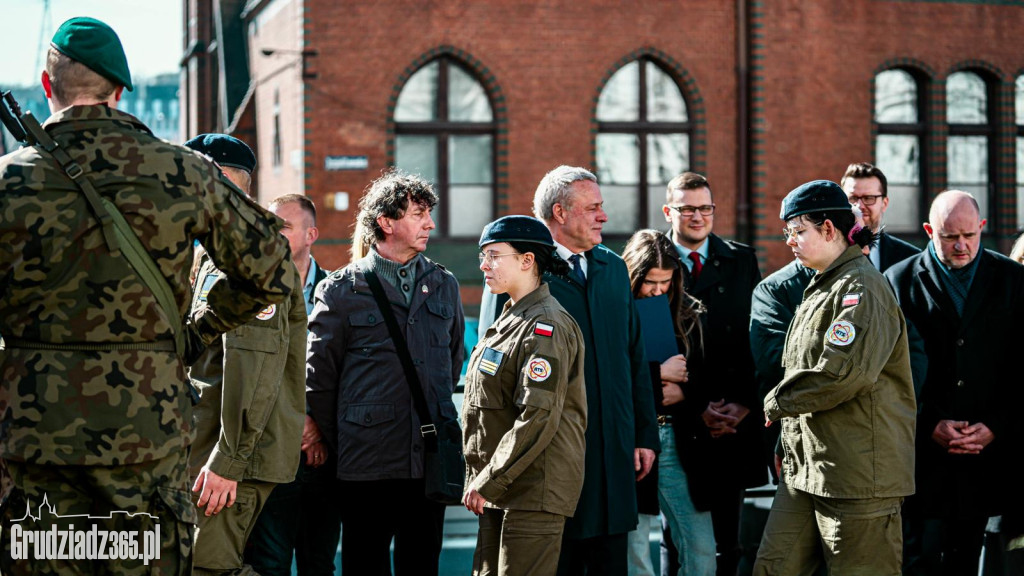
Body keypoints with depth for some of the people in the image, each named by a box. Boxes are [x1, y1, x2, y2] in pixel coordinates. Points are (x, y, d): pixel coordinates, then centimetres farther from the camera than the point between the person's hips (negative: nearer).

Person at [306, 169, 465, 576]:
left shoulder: (443, 286, 10)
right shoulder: (343, 290, -1)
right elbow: (318, 377, 2)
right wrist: (340, 444, 4)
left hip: (430, 462, 3)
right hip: (367, 464, -3)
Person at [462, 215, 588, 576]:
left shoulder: (546, 327, -14)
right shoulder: (510, 319, 17)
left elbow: (538, 417, -21)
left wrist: (487, 482, -18)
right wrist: (480, 481, 14)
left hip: (534, 489, -9)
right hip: (500, 491, 9)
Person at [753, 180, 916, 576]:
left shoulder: (862, 287, -12)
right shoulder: (821, 287, 20)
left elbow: (844, 372, -23)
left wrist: (778, 402, -10)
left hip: (859, 473, -10)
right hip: (806, 468, 10)